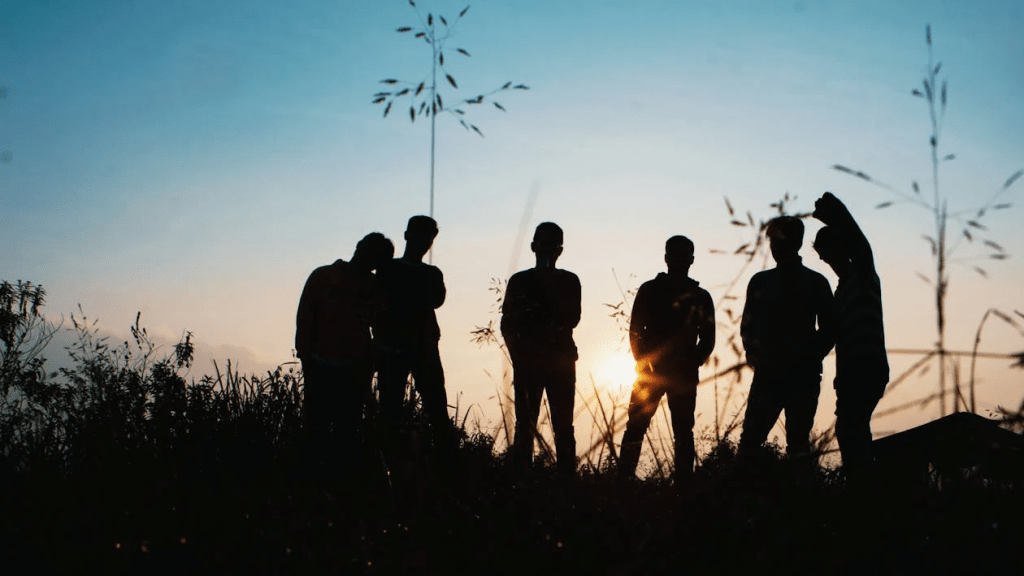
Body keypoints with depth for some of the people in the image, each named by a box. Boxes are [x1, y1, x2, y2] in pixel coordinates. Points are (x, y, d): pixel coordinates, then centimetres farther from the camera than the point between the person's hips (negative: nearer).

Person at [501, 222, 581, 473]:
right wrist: (518, 355, -4)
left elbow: (572, 318, -3)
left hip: (561, 360, 0)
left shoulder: (569, 281, 10)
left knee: (563, 425, -3)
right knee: (525, 423, -4)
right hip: (528, 360, 0)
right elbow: (508, 324, 7)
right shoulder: (519, 281, 9)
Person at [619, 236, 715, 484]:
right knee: (635, 427, -4)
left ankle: (684, 484, 5)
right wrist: (643, 361, -8)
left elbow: (708, 339, 9)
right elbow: (635, 330, 3)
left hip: (684, 375, 1)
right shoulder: (649, 290, 6)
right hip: (650, 370, -1)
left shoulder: (700, 296, 8)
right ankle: (623, 480, -3)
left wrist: (691, 363, -5)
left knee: (683, 431, 2)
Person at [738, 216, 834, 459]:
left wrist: (809, 358, -7)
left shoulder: (815, 282, 6)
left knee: (798, 442, 1)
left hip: (803, 377, -2)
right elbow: (748, 325, 15)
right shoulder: (760, 281, 14)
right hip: (767, 374, 2)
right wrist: (753, 353, -1)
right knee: (750, 438, -6)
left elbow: (827, 331, 6)